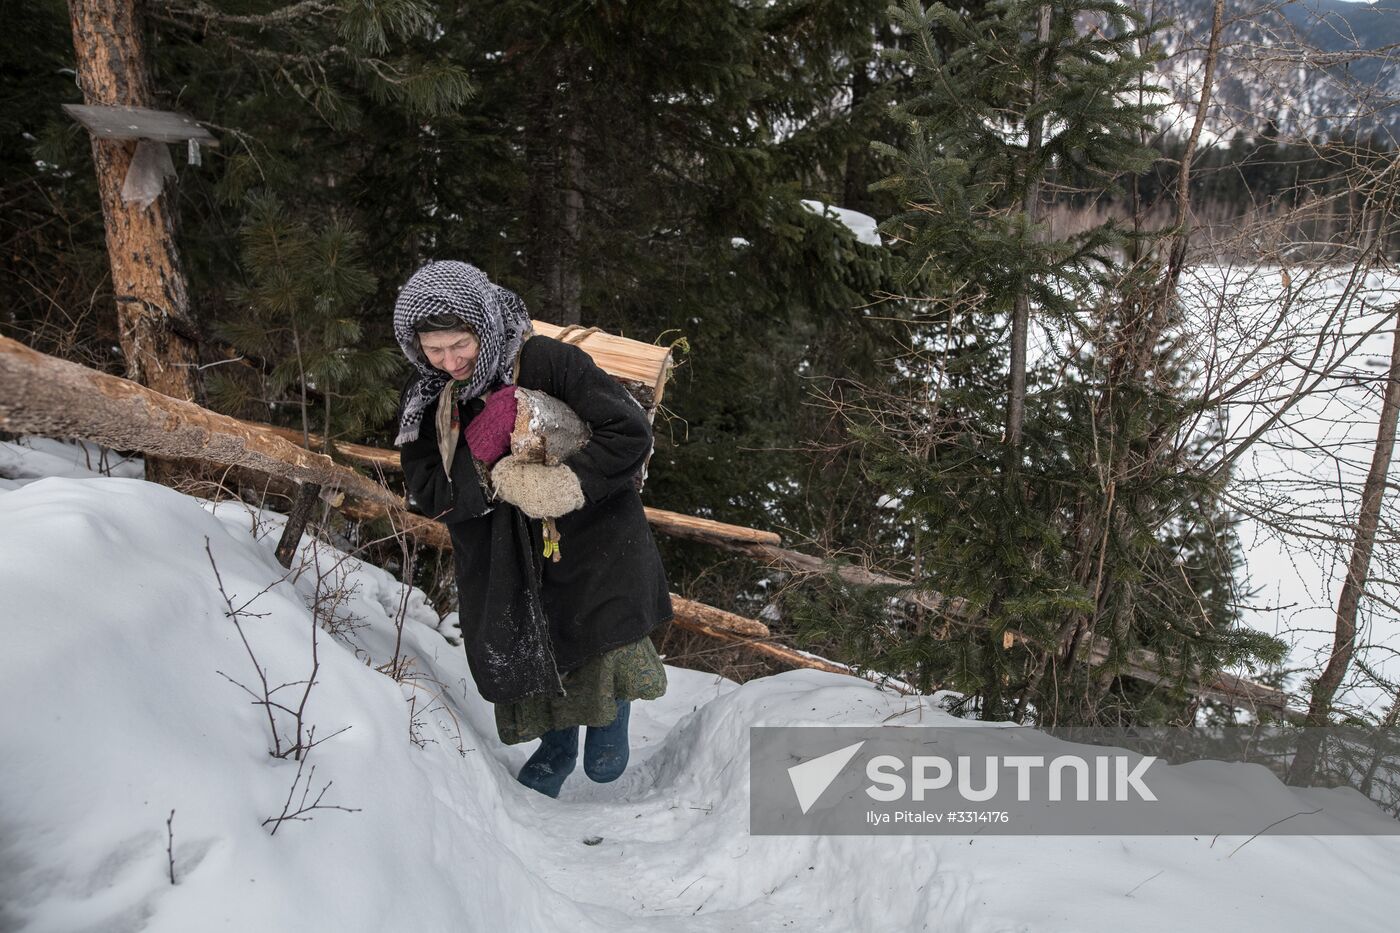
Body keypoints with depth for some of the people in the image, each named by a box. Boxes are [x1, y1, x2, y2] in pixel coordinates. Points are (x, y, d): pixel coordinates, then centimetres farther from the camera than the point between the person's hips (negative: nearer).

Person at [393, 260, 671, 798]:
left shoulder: (548, 362, -21)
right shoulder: (425, 400, -6)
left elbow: (631, 432, -23)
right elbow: (426, 497, -9)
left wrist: (560, 485, -32)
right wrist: (480, 456, -27)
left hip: (588, 544, -4)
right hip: (499, 567, 4)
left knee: (605, 657, -1)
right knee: (523, 655, 14)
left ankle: (612, 717, 35)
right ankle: (556, 748, 43)